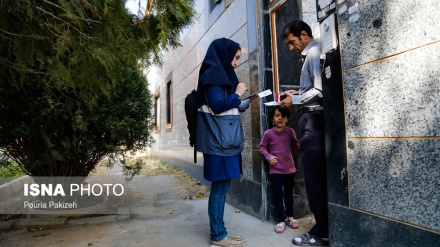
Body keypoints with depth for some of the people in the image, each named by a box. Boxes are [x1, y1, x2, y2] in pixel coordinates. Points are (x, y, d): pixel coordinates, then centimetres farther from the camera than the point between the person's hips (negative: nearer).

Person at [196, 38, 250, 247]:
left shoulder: (221, 74, 20)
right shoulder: (212, 74, -8)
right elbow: (217, 106, -17)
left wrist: (249, 101, 22)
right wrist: (237, 94, -4)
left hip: (224, 139, 10)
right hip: (219, 140, -10)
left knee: (222, 186, 12)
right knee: (219, 186, -2)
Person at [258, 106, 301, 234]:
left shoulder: (290, 132, -4)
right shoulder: (268, 133, -9)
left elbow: (296, 147, 4)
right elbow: (262, 147, 1)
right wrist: (268, 156, -14)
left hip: (289, 168, 3)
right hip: (275, 169, -2)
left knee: (289, 194, 16)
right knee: (278, 195, 2)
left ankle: (290, 217, 33)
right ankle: (281, 221, 16)